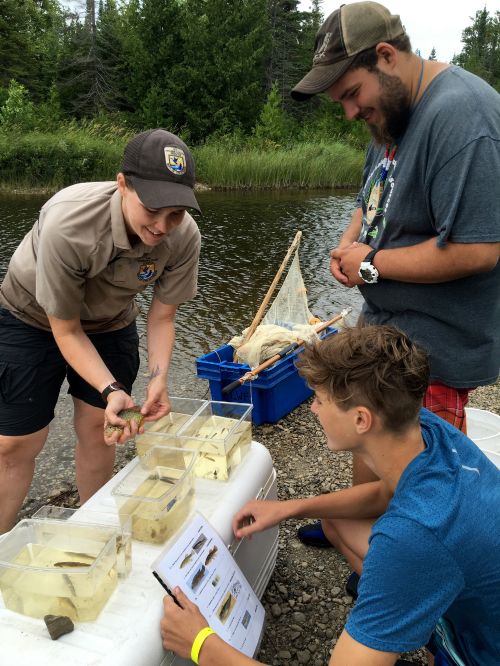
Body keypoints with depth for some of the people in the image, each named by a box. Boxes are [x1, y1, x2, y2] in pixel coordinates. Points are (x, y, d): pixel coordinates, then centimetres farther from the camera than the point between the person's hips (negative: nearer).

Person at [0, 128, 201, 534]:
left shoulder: (184, 237, -26)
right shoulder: (66, 224, -38)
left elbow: (161, 317, -12)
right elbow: (65, 330, -25)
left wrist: (159, 377, -27)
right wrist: (112, 390, -36)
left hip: (110, 325, 3)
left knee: (98, 429, 8)